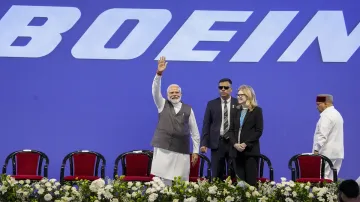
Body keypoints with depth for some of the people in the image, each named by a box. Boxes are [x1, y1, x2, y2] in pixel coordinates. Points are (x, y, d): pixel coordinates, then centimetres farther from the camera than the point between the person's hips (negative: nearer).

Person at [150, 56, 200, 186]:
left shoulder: (188, 109, 8)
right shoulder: (163, 105, 10)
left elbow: (194, 131, 9)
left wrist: (196, 151, 4)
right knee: (164, 180, -4)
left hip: (182, 150, 0)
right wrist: (159, 74, -20)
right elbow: (156, 91, -6)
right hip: (163, 148, 0)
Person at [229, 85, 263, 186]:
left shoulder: (257, 110, 1)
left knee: (251, 180, -6)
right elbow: (231, 130, 11)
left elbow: (259, 131, -6)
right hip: (236, 151, 5)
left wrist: (246, 144, -15)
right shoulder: (237, 111, 16)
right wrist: (234, 144, -8)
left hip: (250, 150, -5)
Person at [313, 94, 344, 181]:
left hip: (327, 153, -10)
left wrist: (316, 150, -20)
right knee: (332, 179, 6)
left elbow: (322, 135, -20)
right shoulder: (336, 114, 19)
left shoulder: (327, 116, -12)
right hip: (337, 153, 10)